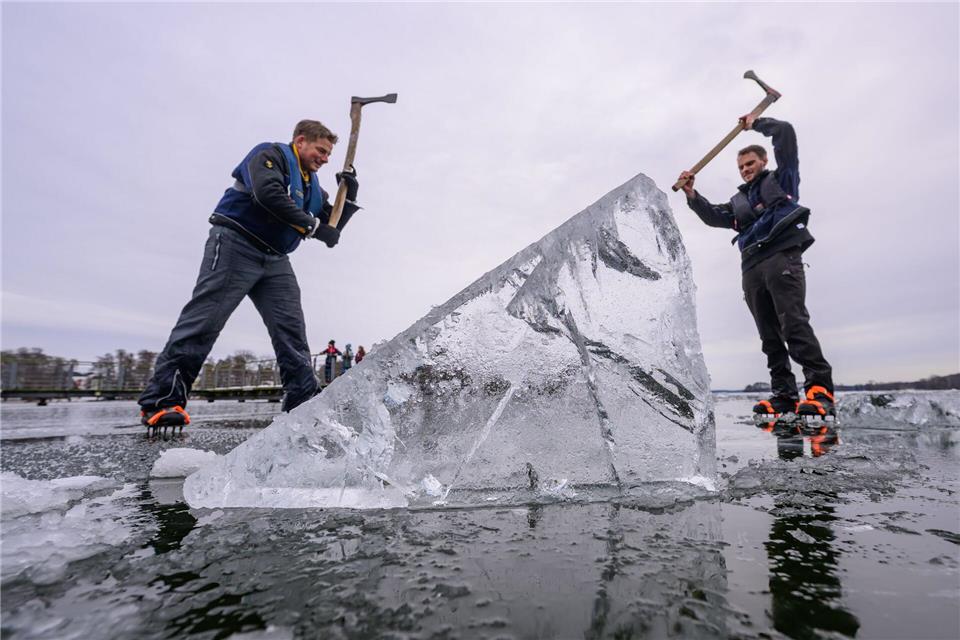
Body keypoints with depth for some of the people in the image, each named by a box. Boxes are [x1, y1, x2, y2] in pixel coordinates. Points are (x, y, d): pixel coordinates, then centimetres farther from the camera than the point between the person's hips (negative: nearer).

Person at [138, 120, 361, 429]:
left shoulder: (312, 185, 21)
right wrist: (311, 225, -19)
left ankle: (305, 403, 0)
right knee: (204, 321, -12)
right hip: (235, 245, -7)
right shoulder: (271, 154, -1)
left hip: (275, 261, 7)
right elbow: (268, 193, -22)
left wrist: (349, 195, 6)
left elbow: (331, 229, 18)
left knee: (292, 329, -2)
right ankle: (161, 400, -7)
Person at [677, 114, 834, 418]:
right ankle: (784, 394, 0)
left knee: (794, 323, -20)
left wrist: (756, 123, 23)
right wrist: (692, 195, 8)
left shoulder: (782, 178, 18)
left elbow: (785, 133, 11)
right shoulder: (739, 201, 31)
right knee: (769, 334, 0)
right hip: (752, 268, 6)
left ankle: (820, 388, -20)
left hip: (782, 258, -5)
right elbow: (714, 216, 19)